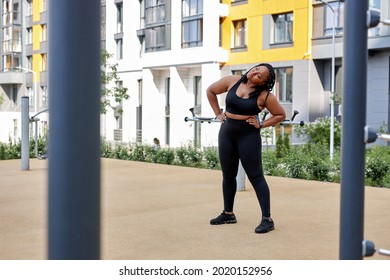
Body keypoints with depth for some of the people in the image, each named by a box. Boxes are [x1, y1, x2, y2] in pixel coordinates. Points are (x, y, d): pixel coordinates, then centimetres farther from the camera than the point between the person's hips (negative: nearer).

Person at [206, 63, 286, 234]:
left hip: (248, 135, -5)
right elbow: (210, 91, 14)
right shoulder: (232, 81, 0)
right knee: (228, 175, 14)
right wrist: (218, 113, 9)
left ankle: (267, 219, 0)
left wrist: (261, 124, -10)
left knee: (256, 176, -5)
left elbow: (281, 115, 0)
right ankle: (228, 214, 28)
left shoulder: (264, 96, -10)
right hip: (226, 132, 5)